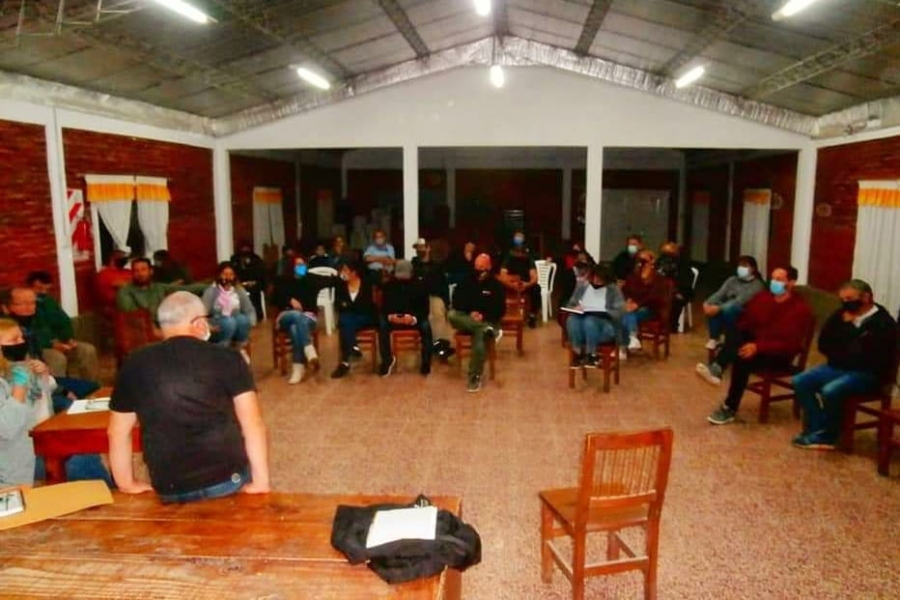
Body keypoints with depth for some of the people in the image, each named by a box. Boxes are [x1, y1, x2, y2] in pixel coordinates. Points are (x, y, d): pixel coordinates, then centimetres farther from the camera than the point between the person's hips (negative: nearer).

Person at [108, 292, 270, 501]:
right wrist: (260, 481, -11)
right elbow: (253, 422, -14)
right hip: (229, 479, -3)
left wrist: (127, 484, 20)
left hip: (170, 490, 3)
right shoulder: (227, 359, -7)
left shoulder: (135, 365, 3)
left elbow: (117, 432, 10)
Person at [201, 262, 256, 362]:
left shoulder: (239, 290, 3)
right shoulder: (211, 291, -7)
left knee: (242, 319, -30)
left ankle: (241, 349, -8)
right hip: (218, 329, -3)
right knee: (229, 322, -35)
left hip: (236, 328, 3)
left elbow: (250, 310, 0)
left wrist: (250, 323, -19)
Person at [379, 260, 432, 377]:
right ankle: (387, 359, -15)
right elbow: (384, 307, -4)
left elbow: (425, 309, -12)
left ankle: (426, 362, -21)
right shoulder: (389, 285, -3)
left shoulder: (419, 285, -8)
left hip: (414, 318, -1)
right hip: (394, 318, 2)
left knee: (426, 326, -32)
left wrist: (414, 318, -33)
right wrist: (389, 316, -29)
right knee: (382, 325, -29)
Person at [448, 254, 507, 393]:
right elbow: (456, 302, 4)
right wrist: (470, 312, -13)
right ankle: (489, 331, -37)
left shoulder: (496, 286, 2)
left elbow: (500, 310, -3)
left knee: (479, 334, -38)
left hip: (487, 321, -3)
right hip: (467, 319, 3)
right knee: (452, 315, -31)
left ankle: (475, 377, -34)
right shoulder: (467, 282, 9)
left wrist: (484, 316, -18)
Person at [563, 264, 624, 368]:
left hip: (605, 324, -3)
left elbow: (619, 312, -6)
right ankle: (578, 354, -25)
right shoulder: (582, 285, 12)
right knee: (572, 320, -33)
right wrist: (574, 308, -9)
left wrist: (601, 313, -19)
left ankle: (591, 356, -28)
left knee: (590, 321, -38)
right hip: (582, 318, 3)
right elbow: (570, 304, 15)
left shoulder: (613, 289, 2)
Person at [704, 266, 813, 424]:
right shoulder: (762, 297, 2)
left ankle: (729, 409, -22)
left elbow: (790, 344, -21)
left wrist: (758, 347, -32)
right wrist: (735, 339, -17)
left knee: (743, 359, -33)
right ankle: (717, 368, -46)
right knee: (735, 332, -26)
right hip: (754, 344, 5)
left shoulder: (800, 309, -14)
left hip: (779, 355, -5)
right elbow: (743, 322, 5)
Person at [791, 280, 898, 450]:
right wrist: (843, 354, -8)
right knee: (800, 381, -9)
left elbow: (861, 355, -25)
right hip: (840, 367, 8)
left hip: (868, 373, -8)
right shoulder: (842, 315, 4)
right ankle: (817, 429, -10)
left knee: (830, 390, -31)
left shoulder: (883, 323, -16)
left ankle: (826, 436, -8)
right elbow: (824, 344, 7)